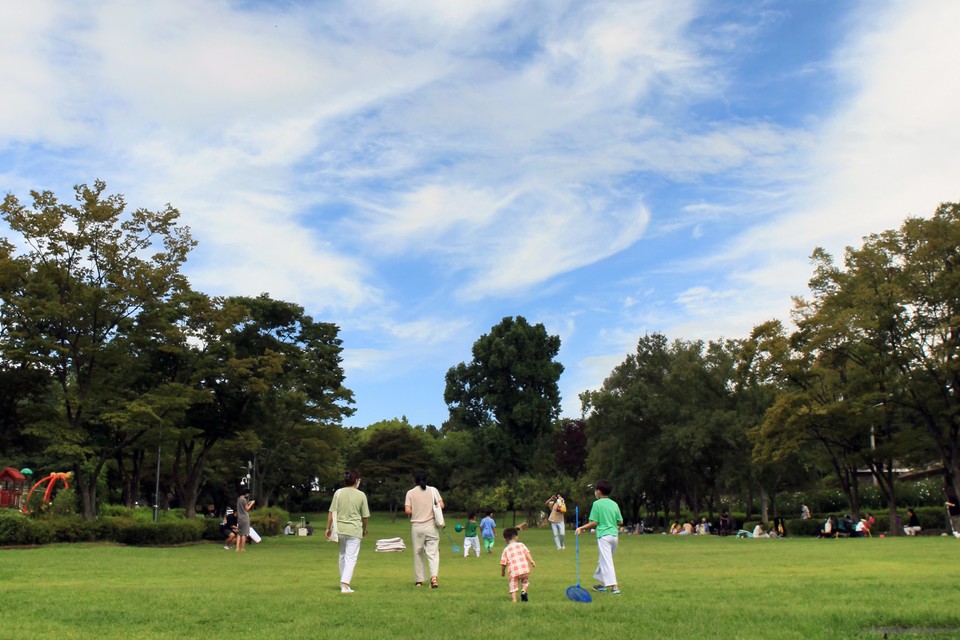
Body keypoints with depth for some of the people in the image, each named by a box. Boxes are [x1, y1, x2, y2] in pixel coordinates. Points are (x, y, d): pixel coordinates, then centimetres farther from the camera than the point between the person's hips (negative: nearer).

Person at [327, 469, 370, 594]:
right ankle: (345, 585, -9)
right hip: (354, 529, -3)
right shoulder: (361, 495, -4)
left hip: (339, 528, 3)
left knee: (342, 555, 19)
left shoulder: (338, 492, -1)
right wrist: (364, 529, 18)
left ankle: (343, 582, 27)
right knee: (351, 558, 1)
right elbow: (365, 516, 1)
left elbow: (331, 512, -3)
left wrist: (328, 528, 5)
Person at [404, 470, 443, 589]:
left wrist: (416, 512, 11)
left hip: (416, 526, 0)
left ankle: (419, 580, 16)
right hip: (431, 525, 0)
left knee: (418, 553, 11)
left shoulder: (410, 492, -1)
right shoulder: (433, 490, 0)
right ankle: (434, 577, -19)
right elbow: (441, 505, -7)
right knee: (433, 552, 0)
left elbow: (407, 511, -10)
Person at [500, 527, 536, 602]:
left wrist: (502, 572, 23)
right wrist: (531, 561, -8)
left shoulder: (506, 550, 12)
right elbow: (527, 553, -1)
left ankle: (514, 600, -3)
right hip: (525, 569, 1)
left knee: (513, 586, 10)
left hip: (514, 571, -1)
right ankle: (523, 591, -2)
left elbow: (503, 563, 10)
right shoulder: (521, 545, 14)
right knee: (525, 582, 23)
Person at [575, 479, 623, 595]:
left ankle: (614, 587, -13)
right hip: (614, 536, 6)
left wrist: (581, 528, 0)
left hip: (604, 536, -6)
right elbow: (620, 522, 11)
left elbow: (594, 522, -9)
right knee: (603, 559, 20)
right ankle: (603, 583, 25)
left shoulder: (597, 504, -6)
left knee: (607, 561, -6)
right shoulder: (614, 504, 10)